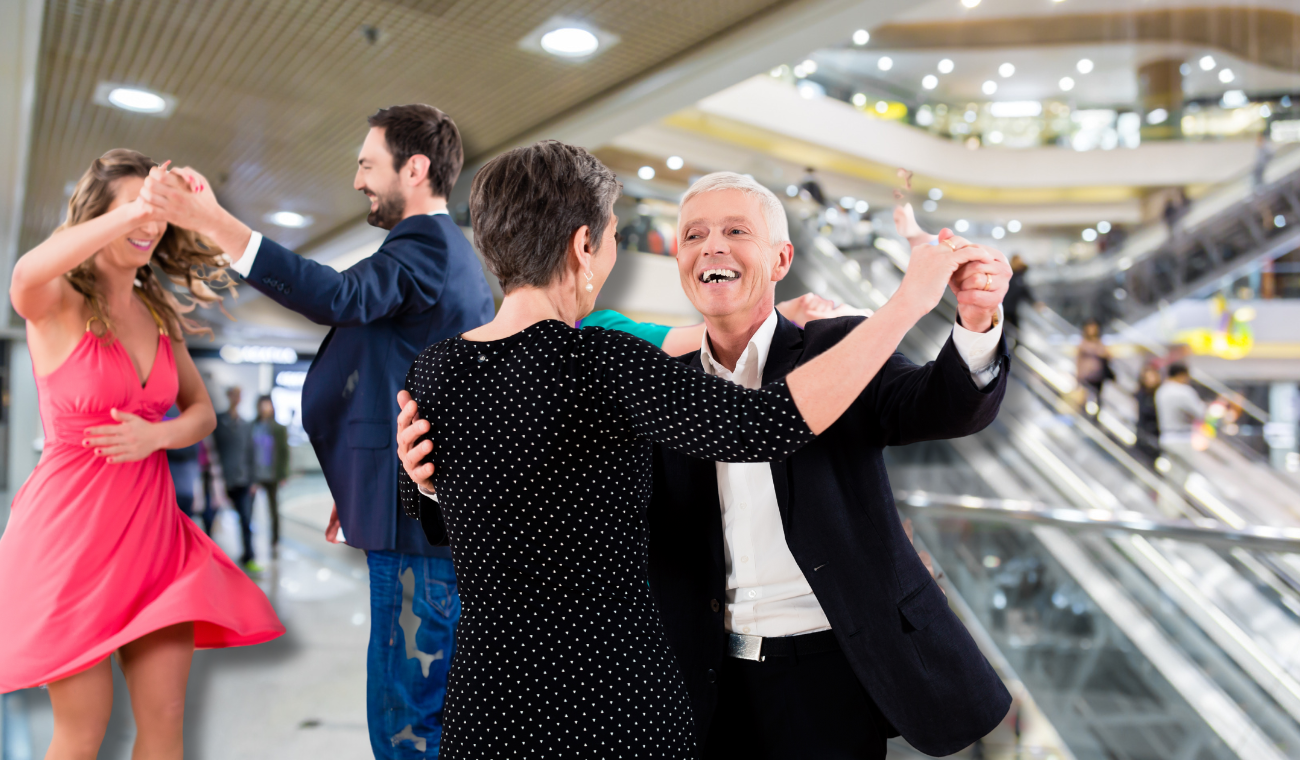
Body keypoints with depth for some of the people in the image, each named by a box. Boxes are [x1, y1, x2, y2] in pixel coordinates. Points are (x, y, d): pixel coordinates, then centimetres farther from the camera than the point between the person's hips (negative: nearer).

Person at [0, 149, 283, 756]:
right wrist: (133, 212, -41)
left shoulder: (161, 315, 9)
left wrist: (157, 435, -11)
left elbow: (202, 411, 11)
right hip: (71, 525, -4)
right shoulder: (56, 302, -6)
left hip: (150, 523, 5)